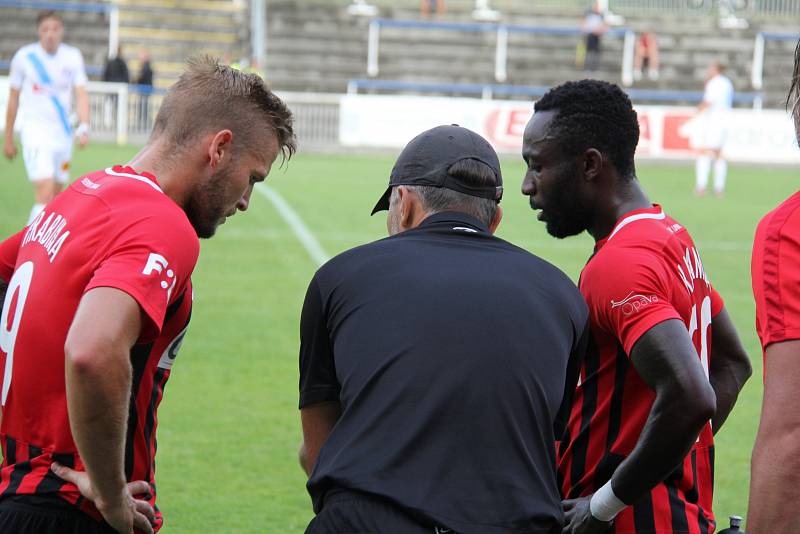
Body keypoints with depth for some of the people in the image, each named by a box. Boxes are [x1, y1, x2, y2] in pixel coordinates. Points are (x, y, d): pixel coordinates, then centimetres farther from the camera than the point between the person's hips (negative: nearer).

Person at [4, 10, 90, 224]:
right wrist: (8, 139, 8)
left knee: (55, 197, 10)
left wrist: (83, 127, -18)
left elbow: (81, 94, 0)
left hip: (63, 132, 4)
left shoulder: (72, 57, 3)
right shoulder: (24, 56, -3)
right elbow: (13, 99, 5)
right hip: (35, 131, -4)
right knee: (45, 192, -19)